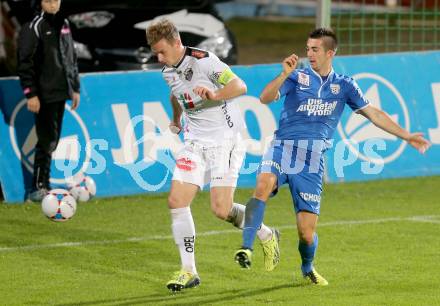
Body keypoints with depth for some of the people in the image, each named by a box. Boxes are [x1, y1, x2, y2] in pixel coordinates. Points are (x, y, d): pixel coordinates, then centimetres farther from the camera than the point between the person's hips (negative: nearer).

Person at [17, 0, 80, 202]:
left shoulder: (64, 25, 13)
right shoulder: (34, 28, -10)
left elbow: (71, 58, 21)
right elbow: (25, 63, -12)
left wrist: (75, 88, 18)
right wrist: (31, 94, -16)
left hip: (60, 93, 7)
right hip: (44, 94, -7)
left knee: (52, 141, 9)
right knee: (47, 141, -8)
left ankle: (44, 185, 15)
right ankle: (38, 188, -3)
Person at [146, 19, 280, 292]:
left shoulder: (203, 61, -16)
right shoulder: (168, 72, 9)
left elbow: (240, 86, -27)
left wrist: (214, 95, -44)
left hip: (225, 141, -7)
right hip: (195, 144, 7)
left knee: (221, 209, -13)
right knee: (177, 201, -9)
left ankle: (267, 236, 16)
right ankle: (189, 271, -2)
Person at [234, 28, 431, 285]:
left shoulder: (344, 85, 12)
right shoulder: (297, 77, 7)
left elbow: (373, 113, 18)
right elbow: (266, 98, -6)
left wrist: (406, 136, 16)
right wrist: (285, 75, -21)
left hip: (312, 161, 1)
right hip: (282, 148, -1)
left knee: (307, 233, -3)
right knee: (264, 185, -36)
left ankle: (308, 268, 30)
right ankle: (247, 247, -34)